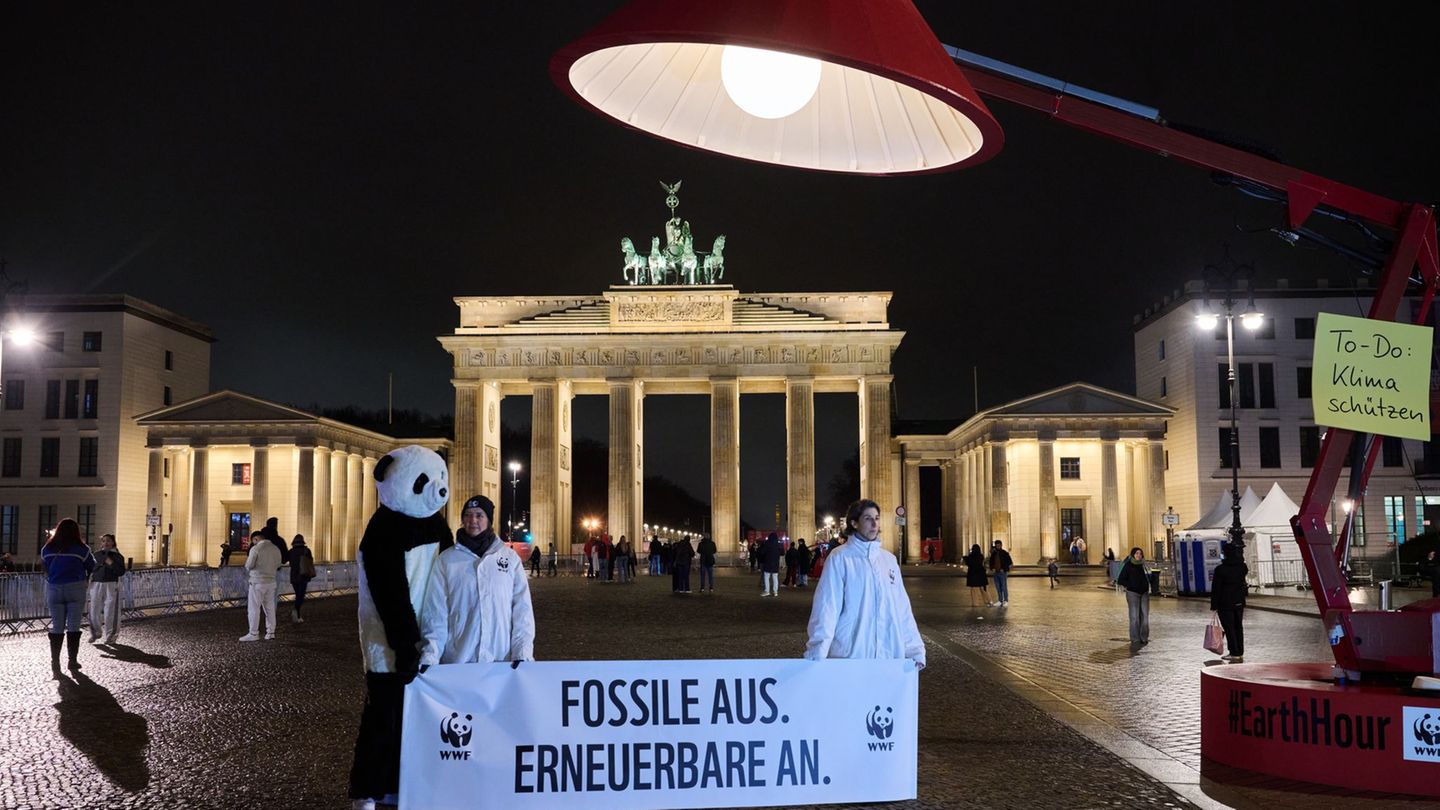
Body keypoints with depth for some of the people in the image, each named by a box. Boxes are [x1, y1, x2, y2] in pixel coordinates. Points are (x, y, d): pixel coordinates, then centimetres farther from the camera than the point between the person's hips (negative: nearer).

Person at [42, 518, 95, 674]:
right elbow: (91, 566, 1)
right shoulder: (81, 548, -8)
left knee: (56, 626, 8)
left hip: (53, 589, 2)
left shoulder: (48, 548, 0)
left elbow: (45, 566, 9)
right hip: (75, 589, -2)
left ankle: (55, 662, 5)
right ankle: (73, 660, 8)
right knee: (73, 626, 4)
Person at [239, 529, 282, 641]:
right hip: (271, 581, 6)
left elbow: (249, 566, -11)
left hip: (257, 582, -6)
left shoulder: (255, 549, -12)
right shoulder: (275, 549, 6)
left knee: (254, 608, 0)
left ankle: (253, 634, 2)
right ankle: (270, 632, 13)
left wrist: (247, 560, 9)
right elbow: (278, 565, 11)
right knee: (270, 608, 11)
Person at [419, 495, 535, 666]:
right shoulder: (446, 559, 1)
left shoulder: (510, 558, 3)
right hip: (457, 662, -1)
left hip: (502, 661, 1)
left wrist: (522, 652, -8)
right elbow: (435, 611, -3)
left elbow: (522, 607, 1)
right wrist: (429, 656, -12)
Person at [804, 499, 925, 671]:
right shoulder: (840, 558, -5)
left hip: (888, 656, 5)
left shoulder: (888, 559, 12)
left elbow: (902, 609, 13)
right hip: (850, 655, -5)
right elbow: (826, 609, -12)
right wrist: (817, 654, -20)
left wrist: (915, 650, 7)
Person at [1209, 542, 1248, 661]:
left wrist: (1214, 605, -8)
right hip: (1239, 602, 6)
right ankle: (1240, 653, 16)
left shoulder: (1220, 569, -15)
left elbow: (1216, 589, -13)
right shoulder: (1242, 566, -2)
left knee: (1229, 628, 0)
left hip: (1225, 604, -6)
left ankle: (1234, 653, -1)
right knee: (1238, 627, 12)